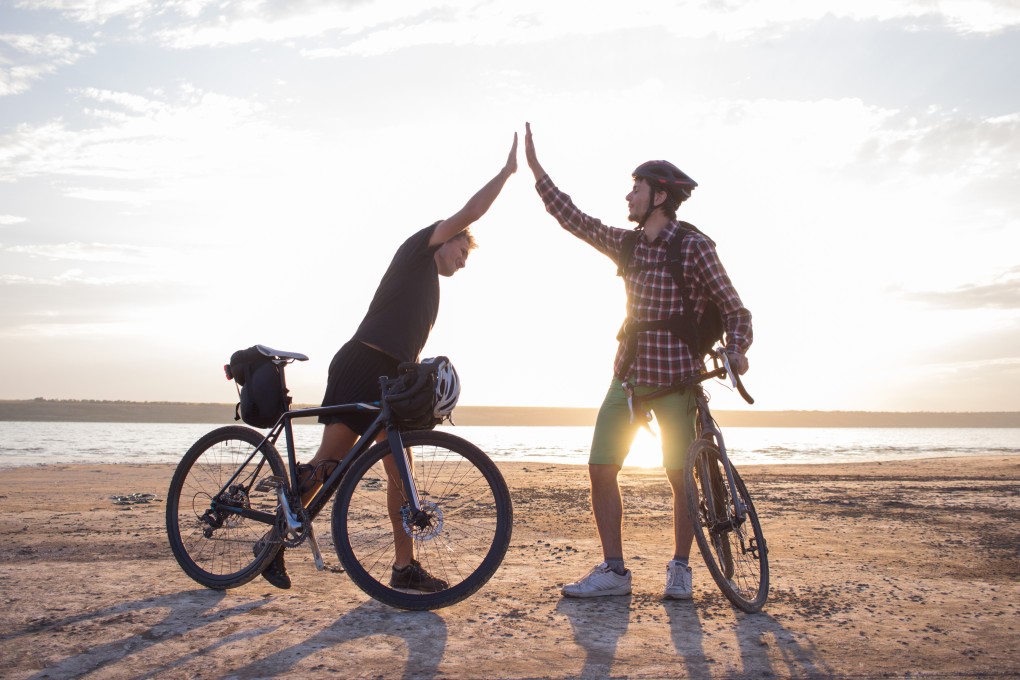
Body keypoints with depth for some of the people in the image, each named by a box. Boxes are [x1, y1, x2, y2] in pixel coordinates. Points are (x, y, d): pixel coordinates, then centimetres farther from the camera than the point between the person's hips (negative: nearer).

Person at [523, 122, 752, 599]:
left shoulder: (694, 247, -7)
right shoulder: (626, 244, 8)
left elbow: (734, 309, -5)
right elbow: (573, 219, 14)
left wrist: (735, 351, -23)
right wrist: (535, 168, 13)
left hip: (676, 379, -5)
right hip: (629, 374, 5)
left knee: (681, 479, 0)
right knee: (600, 469, -2)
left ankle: (679, 569, 20)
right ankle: (613, 570, 8)